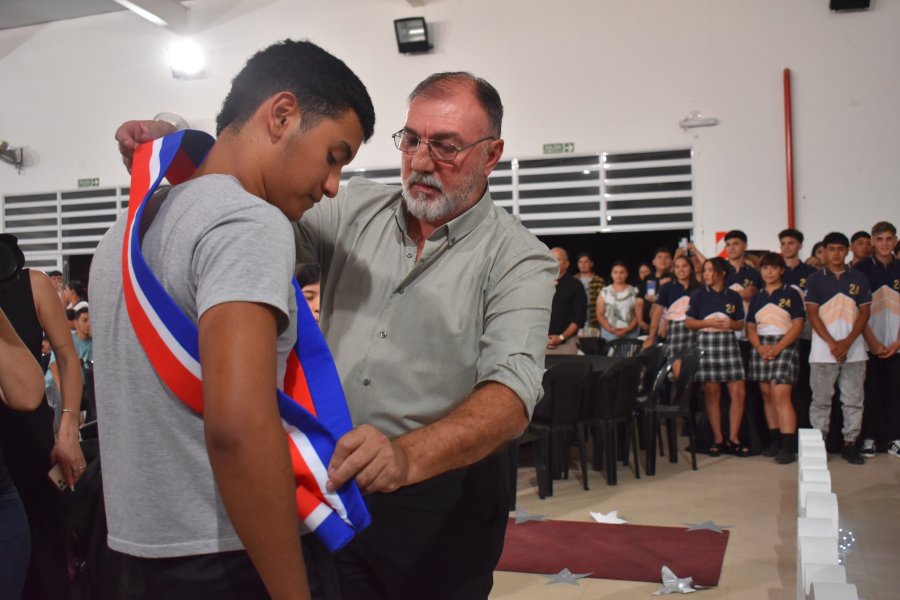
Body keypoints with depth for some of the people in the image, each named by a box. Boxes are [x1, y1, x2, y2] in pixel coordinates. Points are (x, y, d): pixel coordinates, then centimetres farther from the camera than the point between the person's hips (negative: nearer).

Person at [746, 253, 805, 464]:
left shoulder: (791, 294, 2)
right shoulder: (757, 297, 15)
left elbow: (798, 324, -5)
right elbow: (751, 327, 13)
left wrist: (777, 347, -15)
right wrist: (759, 346, -7)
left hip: (784, 346, -5)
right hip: (761, 349, 5)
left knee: (781, 396, -15)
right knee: (767, 396, 7)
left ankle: (788, 446, -16)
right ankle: (774, 441, 15)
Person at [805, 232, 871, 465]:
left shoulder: (859, 279, 8)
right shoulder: (815, 279, 3)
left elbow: (864, 313, 4)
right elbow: (812, 314, -2)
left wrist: (847, 342, -9)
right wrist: (832, 343, -12)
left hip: (854, 350, 2)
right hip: (823, 351, -2)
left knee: (853, 400, 5)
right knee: (821, 400, 2)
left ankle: (850, 444, 12)